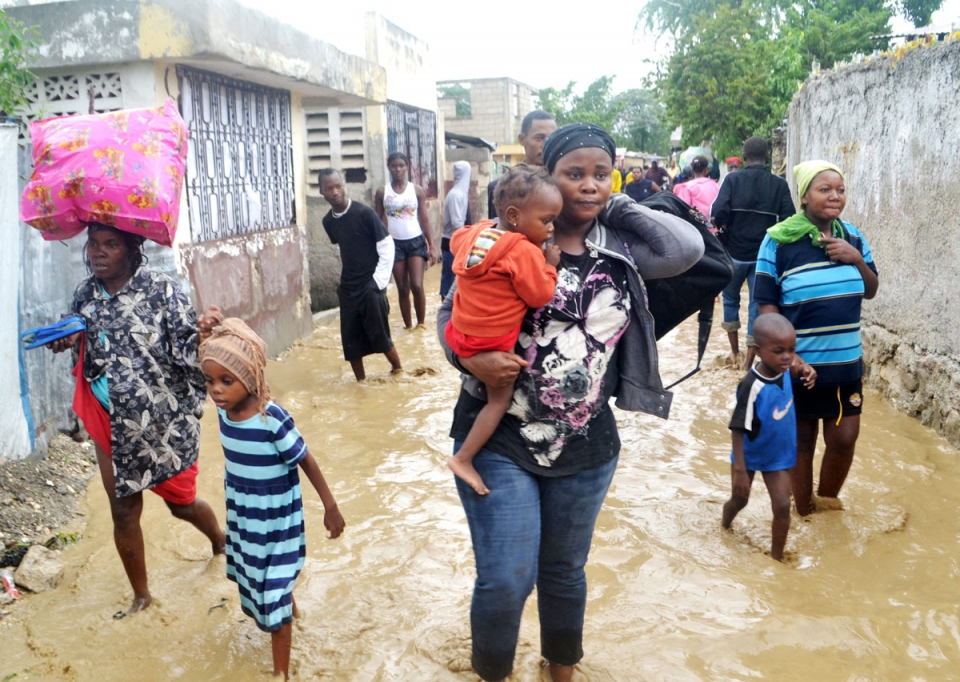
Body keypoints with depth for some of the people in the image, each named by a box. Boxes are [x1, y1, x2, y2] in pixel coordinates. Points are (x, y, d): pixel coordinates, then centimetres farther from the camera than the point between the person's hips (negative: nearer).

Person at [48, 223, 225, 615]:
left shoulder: (162, 291, -14)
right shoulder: (85, 296, 0)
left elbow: (185, 350, -18)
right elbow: (87, 350, 14)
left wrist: (202, 333, -39)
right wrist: (67, 342, -8)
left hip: (164, 421, -4)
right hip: (110, 421, 4)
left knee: (180, 502, 13)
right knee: (123, 511, 10)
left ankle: (220, 541, 47)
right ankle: (141, 596, 29)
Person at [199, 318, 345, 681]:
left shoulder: (273, 419, -30)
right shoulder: (223, 410, -12)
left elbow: (306, 462, -20)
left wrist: (330, 507, -13)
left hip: (274, 517, -7)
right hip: (241, 512, 7)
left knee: (273, 593, 3)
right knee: (256, 577, 27)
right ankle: (289, 607, 58)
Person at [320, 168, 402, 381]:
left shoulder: (364, 213, -14)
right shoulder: (328, 221, 4)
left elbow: (387, 246, -11)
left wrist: (380, 280, -12)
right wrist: (348, 277, 11)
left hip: (371, 286, -5)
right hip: (347, 289, 6)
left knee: (380, 337, 0)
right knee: (350, 340, 7)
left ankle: (398, 370, 22)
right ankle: (361, 381, 21)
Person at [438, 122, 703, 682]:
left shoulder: (621, 248, 2)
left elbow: (688, 247, -13)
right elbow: (452, 313, -2)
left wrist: (621, 206, -5)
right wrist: (470, 359, -22)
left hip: (586, 446, 3)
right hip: (500, 441, -3)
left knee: (565, 570, 21)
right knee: (505, 580, -2)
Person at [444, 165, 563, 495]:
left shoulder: (476, 231, 1)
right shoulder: (525, 251, -23)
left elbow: (456, 240, 23)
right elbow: (540, 295, -17)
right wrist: (550, 266, -5)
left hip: (461, 330, 8)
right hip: (494, 341, -8)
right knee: (500, 399, 5)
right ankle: (463, 458, 6)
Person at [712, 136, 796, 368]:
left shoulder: (733, 180, -7)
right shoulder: (779, 184, -3)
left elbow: (718, 213, -17)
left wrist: (725, 230, 2)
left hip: (734, 251, 0)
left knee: (730, 298, 20)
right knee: (757, 303, 7)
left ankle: (735, 351, 26)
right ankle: (749, 361, 5)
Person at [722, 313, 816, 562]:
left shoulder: (785, 370, -16)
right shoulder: (752, 386, -34)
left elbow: (791, 359, 11)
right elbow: (738, 430, -29)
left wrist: (805, 369, -10)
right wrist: (740, 471, -28)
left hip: (778, 456, 4)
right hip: (748, 456, -4)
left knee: (782, 507, 1)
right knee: (739, 499, 19)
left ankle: (776, 557, 20)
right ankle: (725, 530, 50)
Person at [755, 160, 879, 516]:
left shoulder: (853, 237, 3)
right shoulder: (778, 240, -12)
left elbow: (871, 291, 11)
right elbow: (767, 305, -11)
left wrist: (858, 260, -9)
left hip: (846, 364, 4)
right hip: (799, 364, -4)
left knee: (844, 439, 9)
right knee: (801, 441, 10)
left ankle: (826, 506, 34)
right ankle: (804, 515, 28)